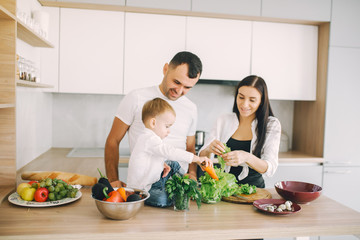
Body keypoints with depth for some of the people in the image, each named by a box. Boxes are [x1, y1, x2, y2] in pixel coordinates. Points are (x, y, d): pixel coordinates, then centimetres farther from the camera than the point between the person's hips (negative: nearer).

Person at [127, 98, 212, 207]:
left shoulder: (149, 137, 11)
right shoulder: (149, 139, -23)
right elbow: (171, 152, -30)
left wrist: (162, 164, 3)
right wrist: (197, 158, -28)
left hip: (152, 181, 11)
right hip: (141, 189, -10)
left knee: (173, 165, 14)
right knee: (163, 199, -35)